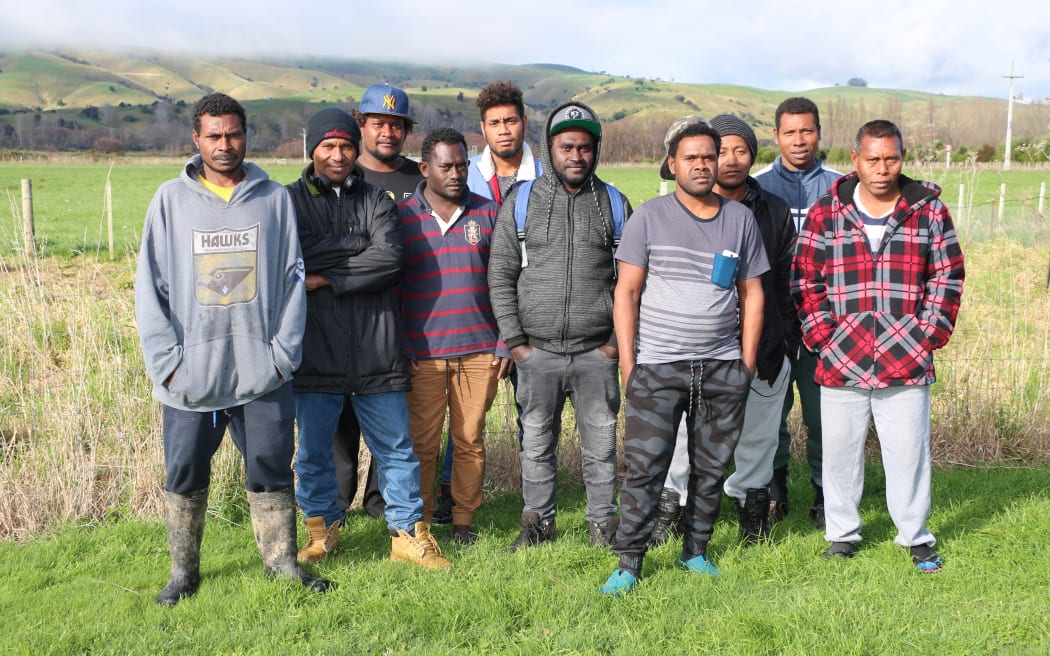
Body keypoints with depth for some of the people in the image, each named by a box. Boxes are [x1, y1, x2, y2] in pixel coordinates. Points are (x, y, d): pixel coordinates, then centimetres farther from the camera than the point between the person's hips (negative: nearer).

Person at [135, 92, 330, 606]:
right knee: (185, 473, 10)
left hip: (262, 371, 0)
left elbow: (293, 277, 2)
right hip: (191, 373, 1)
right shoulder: (171, 199, 3)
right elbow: (151, 285, 1)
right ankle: (183, 569, 26)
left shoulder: (274, 198, 3)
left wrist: (284, 351, -6)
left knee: (270, 468, 8)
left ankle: (282, 561, 23)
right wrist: (166, 360, -7)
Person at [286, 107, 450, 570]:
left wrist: (327, 276, -11)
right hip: (315, 352, 0)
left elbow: (391, 258, -10)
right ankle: (322, 528, 31)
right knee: (313, 452, 11)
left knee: (396, 449, 8)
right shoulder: (289, 200, 5)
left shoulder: (376, 200, 8)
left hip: (376, 351, 1)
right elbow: (296, 257, -13)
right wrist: (359, 247, -8)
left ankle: (408, 534, 21)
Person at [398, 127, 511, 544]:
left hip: (480, 352, 1)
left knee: (470, 439, 7)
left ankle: (464, 519, 21)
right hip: (422, 354, -1)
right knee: (422, 443, 2)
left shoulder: (488, 213, 7)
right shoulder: (401, 217, 3)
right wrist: (397, 351, -2)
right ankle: (419, 523, 17)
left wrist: (504, 344, 3)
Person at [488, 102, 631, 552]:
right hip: (537, 352, 0)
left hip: (597, 353, 0)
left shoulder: (615, 204, 5)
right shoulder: (521, 201, 3)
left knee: (601, 443, 7)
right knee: (537, 442, 10)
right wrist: (514, 341, -2)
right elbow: (500, 275, 2)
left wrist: (619, 339, 0)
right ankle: (538, 520, 27)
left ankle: (603, 522, 24)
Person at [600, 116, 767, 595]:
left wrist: (747, 360, 6)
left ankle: (695, 551, 25)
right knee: (644, 467, -4)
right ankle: (628, 563, 5)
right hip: (658, 367, -3)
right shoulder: (649, 217, 1)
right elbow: (627, 292, -1)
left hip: (723, 369, 3)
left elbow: (752, 294, 12)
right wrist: (627, 362, -6)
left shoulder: (741, 219, 9)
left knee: (712, 468, 10)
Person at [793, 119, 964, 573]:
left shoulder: (929, 209, 3)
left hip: (906, 364, 0)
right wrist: (822, 337, -4)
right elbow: (805, 279, 4)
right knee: (840, 452, 10)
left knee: (909, 453, 7)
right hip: (841, 363, 1)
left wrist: (927, 337, -2)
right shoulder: (826, 211, 2)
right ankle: (842, 533, 28)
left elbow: (948, 277, 6)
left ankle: (916, 537, 26)